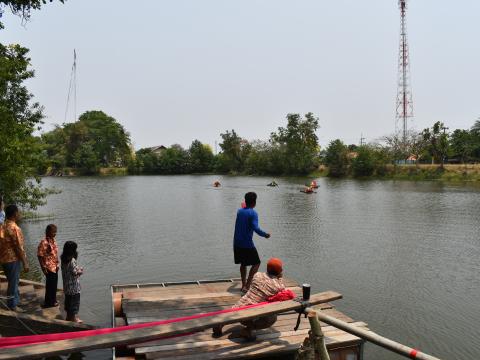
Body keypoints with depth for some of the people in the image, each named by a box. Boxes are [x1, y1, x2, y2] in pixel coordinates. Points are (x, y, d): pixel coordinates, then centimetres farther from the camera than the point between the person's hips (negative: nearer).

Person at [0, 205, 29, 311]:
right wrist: (25, 263, -15)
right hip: (13, 259, -9)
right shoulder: (14, 228, -21)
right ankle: (13, 305, 14)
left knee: (13, 282, 21)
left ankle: (15, 301, 32)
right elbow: (19, 247, -20)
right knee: (13, 283, 3)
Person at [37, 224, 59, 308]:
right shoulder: (44, 242, -20)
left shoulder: (53, 240, 6)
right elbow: (40, 256, -19)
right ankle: (48, 302, 15)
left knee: (54, 284, 18)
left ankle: (53, 300, 32)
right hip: (49, 268, -8)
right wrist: (43, 268, -19)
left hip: (55, 267, 8)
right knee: (50, 285, 2)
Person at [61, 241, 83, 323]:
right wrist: (80, 271, -3)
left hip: (66, 284, 8)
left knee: (68, 299, 20)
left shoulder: (63, 259, 2)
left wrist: (78, 269, 8)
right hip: (73, 285, -8)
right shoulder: (72, 260, -24)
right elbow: (74, 272, -22)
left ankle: (68, 316, 32)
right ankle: (73, 317, 15)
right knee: (75, 300, 6)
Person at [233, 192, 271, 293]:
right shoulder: (253, 213, -12)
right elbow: (256, 228, -25)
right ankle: (247, 286, -2)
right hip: (247, 244, -7)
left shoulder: (239, 211, 8)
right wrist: (265, 234, -7)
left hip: (237, 243, 7)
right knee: (256, 263, 6)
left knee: (243, 263, 21)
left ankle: (244, 284, 22)